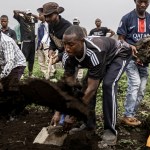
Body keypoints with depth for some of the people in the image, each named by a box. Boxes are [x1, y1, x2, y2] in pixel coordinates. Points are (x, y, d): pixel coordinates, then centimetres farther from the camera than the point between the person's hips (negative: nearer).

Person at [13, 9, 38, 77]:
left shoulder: (33, 20, 13)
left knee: (31, 59, 11)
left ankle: (30, 73, 20)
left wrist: (32, 14, 17)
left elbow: (38, 17, 32)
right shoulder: (21, 19, 1)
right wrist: (23, 12, 1)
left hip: (32, 41, 5)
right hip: (25, 42, -5)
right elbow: (15, 11, -6)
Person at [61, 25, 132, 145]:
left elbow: (92, 88, -42)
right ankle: (89, 124, 6)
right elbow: (68, 85, -20)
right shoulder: (68, 57, -26)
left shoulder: (94, 53, -46)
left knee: (108, 85, -26)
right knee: (87, 84, -8)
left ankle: (110, 129, -14)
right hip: (103, 57, 6)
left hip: (120, 54, -6)